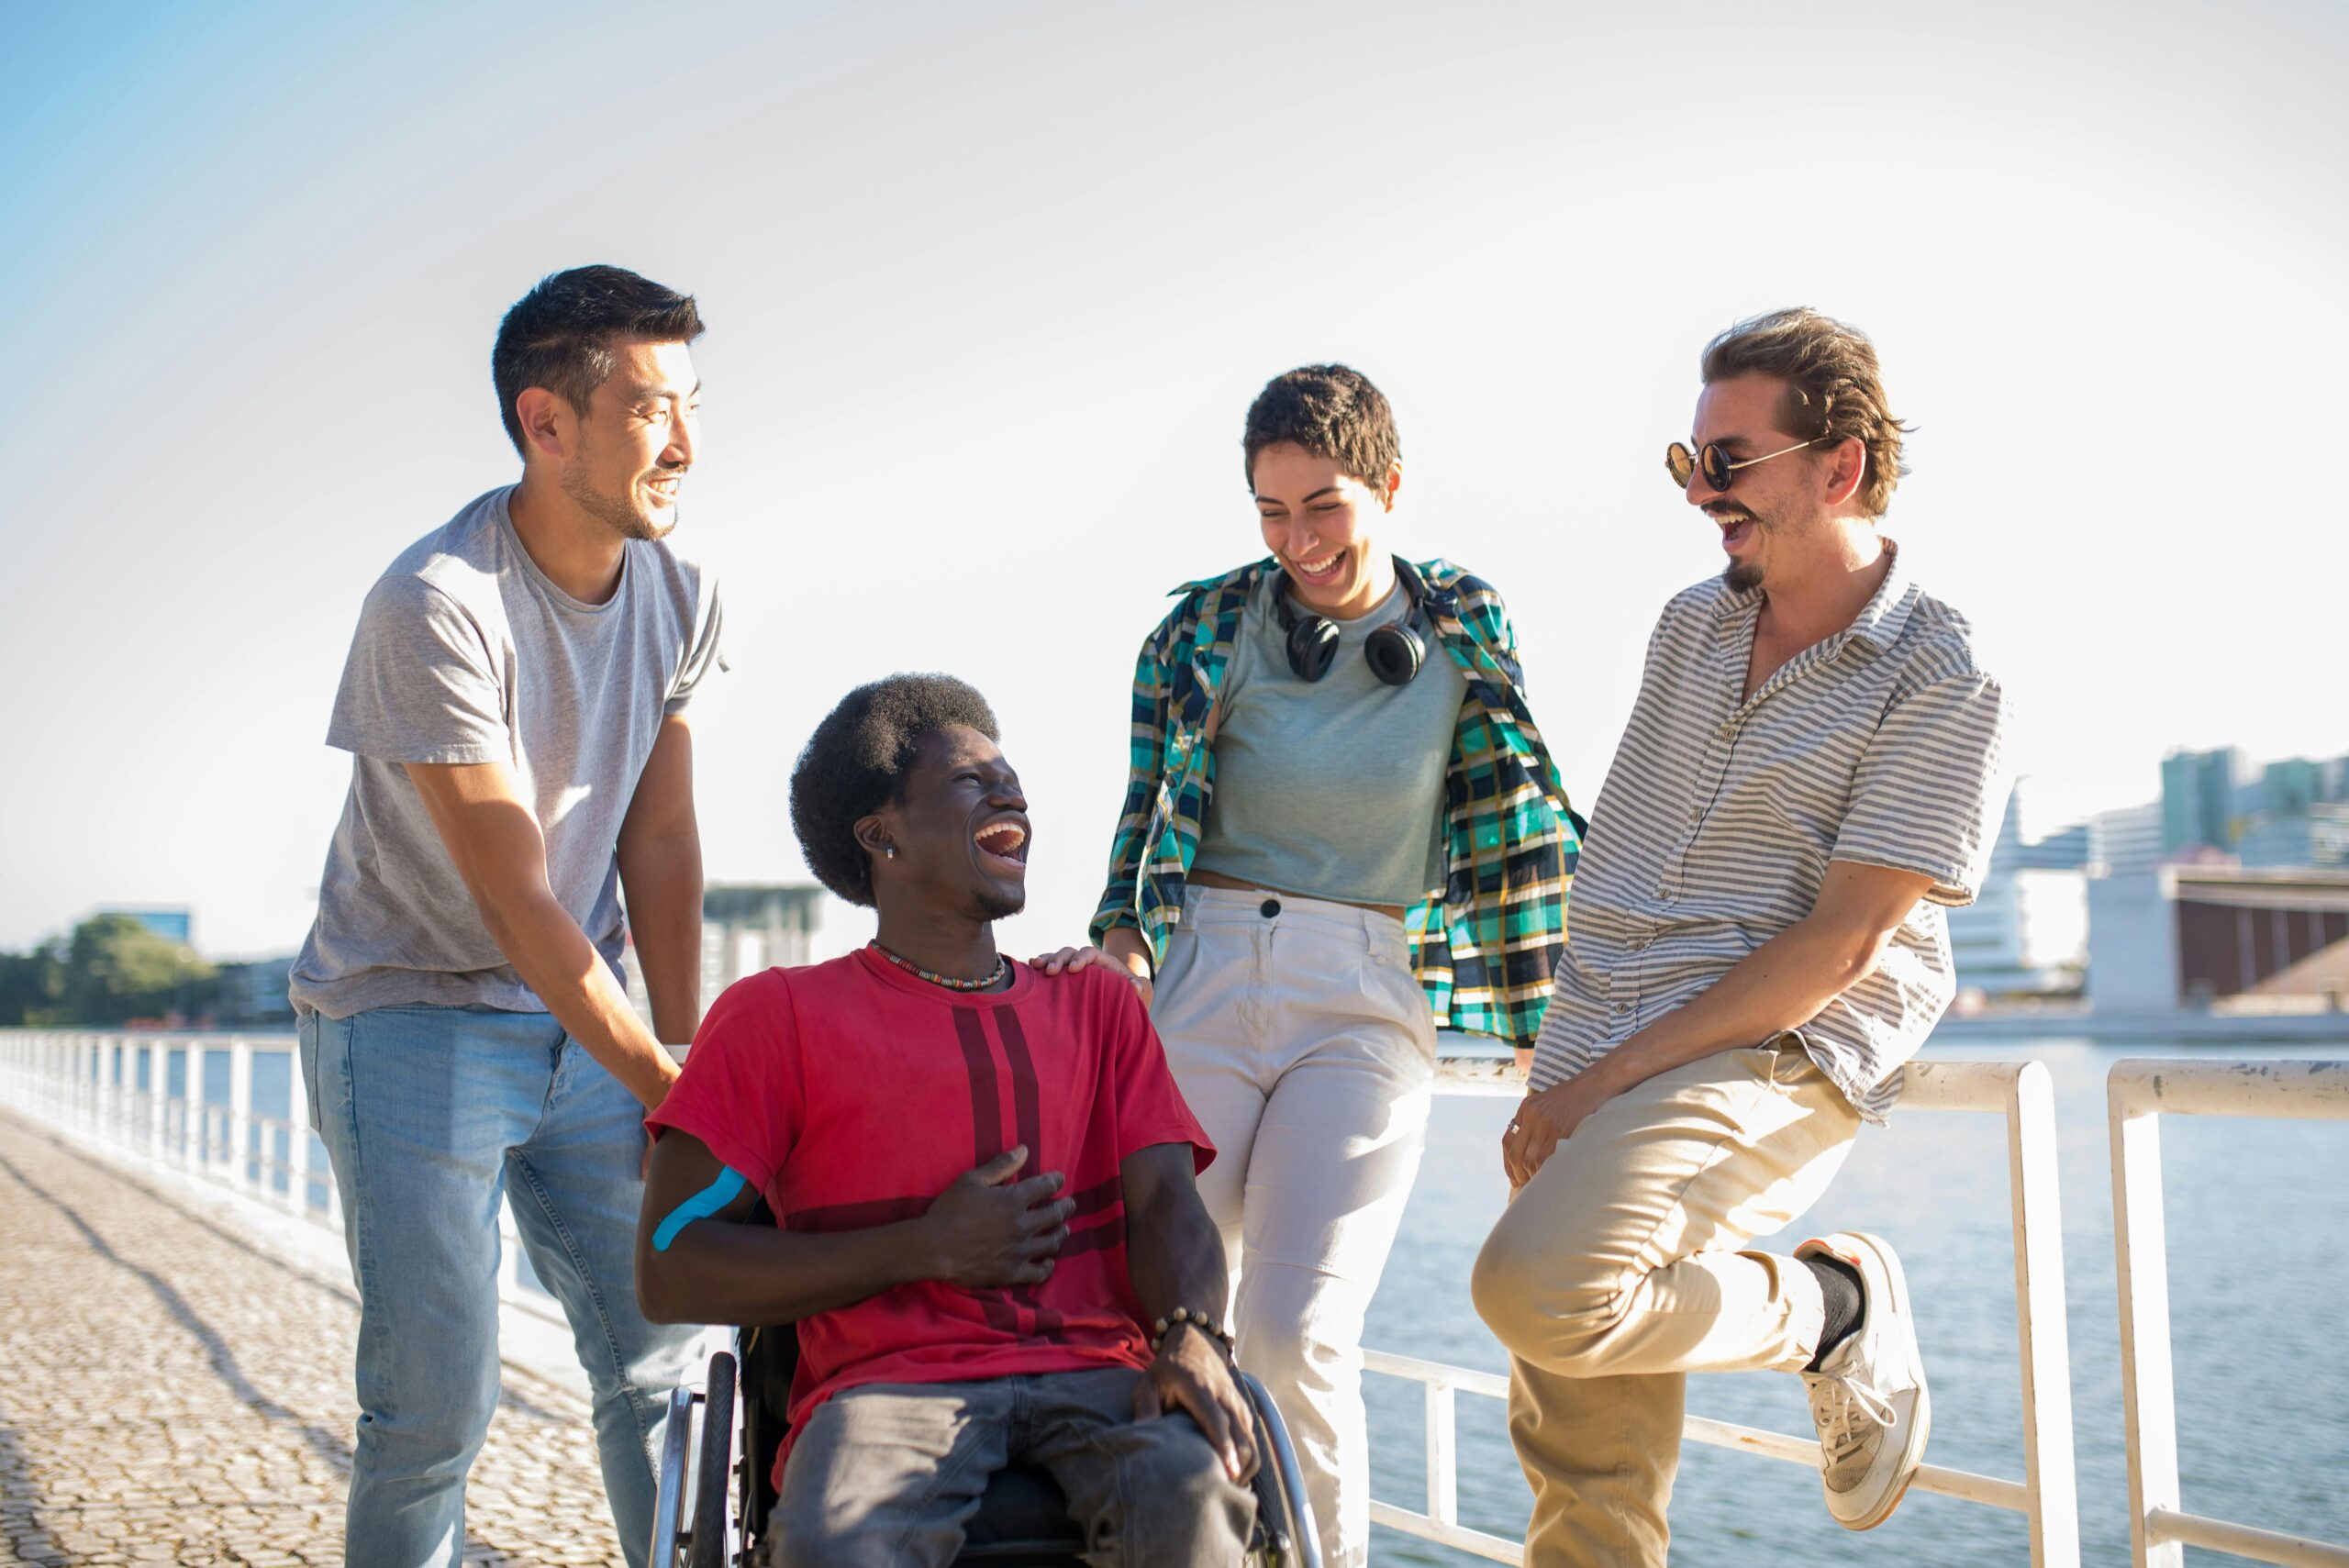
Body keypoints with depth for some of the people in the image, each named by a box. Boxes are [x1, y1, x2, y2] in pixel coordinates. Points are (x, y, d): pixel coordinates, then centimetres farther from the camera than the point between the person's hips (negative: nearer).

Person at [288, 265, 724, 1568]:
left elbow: (659, 840, 2)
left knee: (660, 1355, 6)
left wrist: (687, 1055, -4)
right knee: (436, 1398, -5)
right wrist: (661, 1087, -18)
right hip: (413, 1020, -6)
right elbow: (516, 899, -21)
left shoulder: (679, 595, -1)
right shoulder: (435, 606, -22)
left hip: (581, 1018, 6)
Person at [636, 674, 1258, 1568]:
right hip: (891, 1382, -2)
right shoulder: (778, 1015, 14)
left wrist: (1191, 1335, -13)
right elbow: (671, 1269, 5)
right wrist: (929, 1249, -3)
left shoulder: (1099, 1006, 25)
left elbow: (1167, 1203, 12)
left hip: (1095, 1373, 3)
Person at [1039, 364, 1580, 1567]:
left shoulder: (1464, 630, 5)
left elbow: (1525, 815, 10)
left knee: (1296, 1338, -12)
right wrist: (1123, 945, -11)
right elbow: (1153, 818, 6)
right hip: (1201, 983, 1)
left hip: (1369, 1006, -1)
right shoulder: (1208, 629, 4)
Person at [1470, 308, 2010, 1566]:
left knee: (1540, 1291, -29)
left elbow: (1843, 944, -14)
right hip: (1594, 1065, 6)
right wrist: (1556, 1075, 14)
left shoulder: (1940, 684, -8)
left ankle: (1829, 1310, -4)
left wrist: (1612, 1077, -16)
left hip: (1769, 1058, -6)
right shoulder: (1690, 626, 13)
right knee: (1580, 1462, 4)